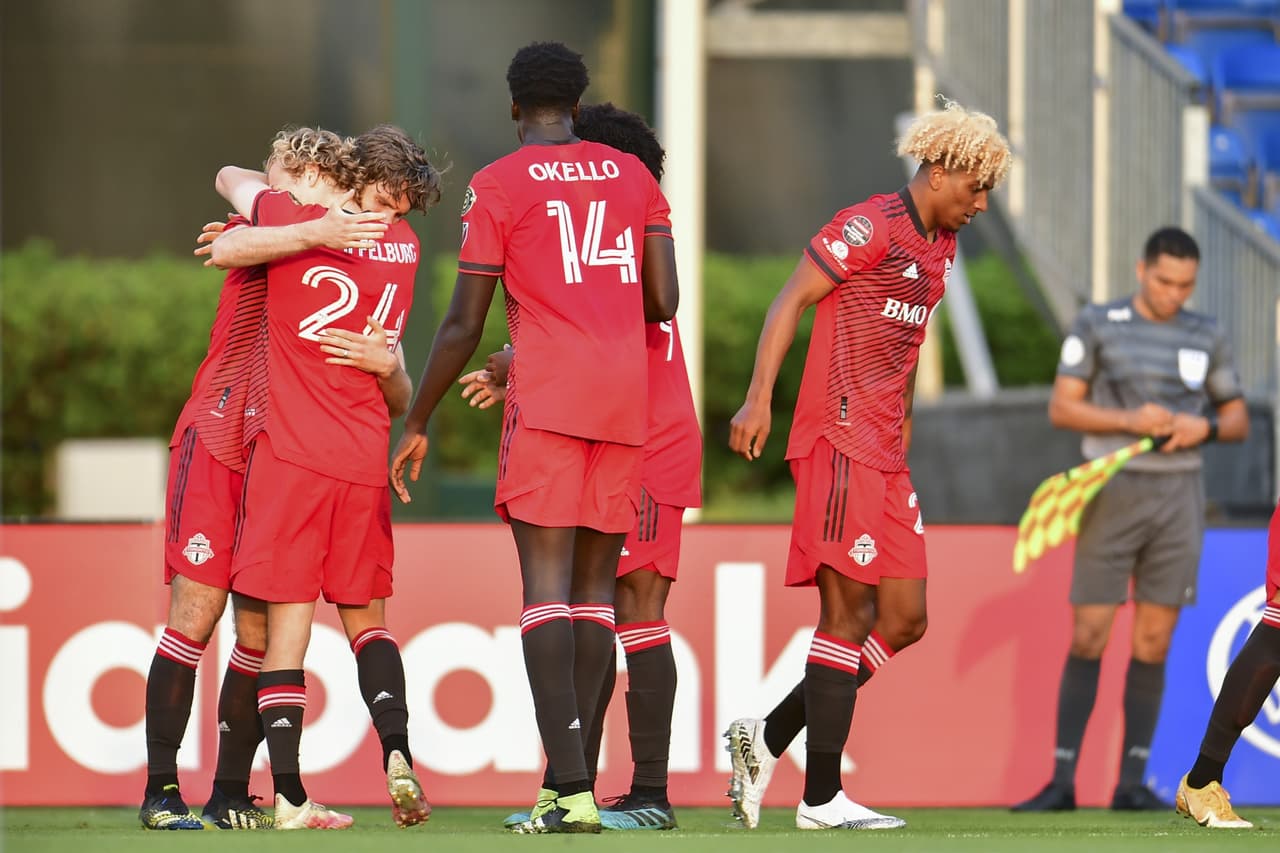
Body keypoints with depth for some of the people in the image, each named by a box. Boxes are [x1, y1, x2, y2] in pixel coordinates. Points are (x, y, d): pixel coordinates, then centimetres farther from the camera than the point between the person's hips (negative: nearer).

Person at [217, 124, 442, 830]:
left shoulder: (292, 221, -4)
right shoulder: (404, 249, 7)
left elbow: (232, 179, 17)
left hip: (288, 453, -3)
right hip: (365, 456, 3)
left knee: (287, 622, -3)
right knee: (364, 615, 15)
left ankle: (289, 796, -8)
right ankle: (397, 751, -6)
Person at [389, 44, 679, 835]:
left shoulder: (498, 185, 3)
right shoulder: (633, 175, 15)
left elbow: (464, 325, 1)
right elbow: (665, 302, 8)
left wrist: (418, 424, 11)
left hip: (548, 398, -4)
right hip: (628, 399, 4)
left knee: (547, 583, -8)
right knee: (595, 586, 7)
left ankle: (571, 786, -20)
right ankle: (567, 784, 3)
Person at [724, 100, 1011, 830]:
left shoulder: (940, 247, 18)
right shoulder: (870, 226, -9)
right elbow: (792, 300, -12)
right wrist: (761, 399, -20)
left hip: (885, 455, 9)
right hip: (839, 441, -9)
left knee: (905, 618, 6)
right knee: (851, 611, -9)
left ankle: (769, 738, 13)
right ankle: (822, 797, -6)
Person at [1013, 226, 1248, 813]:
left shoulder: (1206, 338, 8)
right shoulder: (1097, 325, 0)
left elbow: (1238, 421, 14)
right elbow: (1061, 407, -2)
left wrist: (1205, 426, -9)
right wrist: (1130, 421, -17)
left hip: (1178, 498, 2)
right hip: (1112, 493, -2)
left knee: (1153, 642, 1)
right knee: (1087, 637, -5)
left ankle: (1131, 781, 5)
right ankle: (1061, 780, -1)